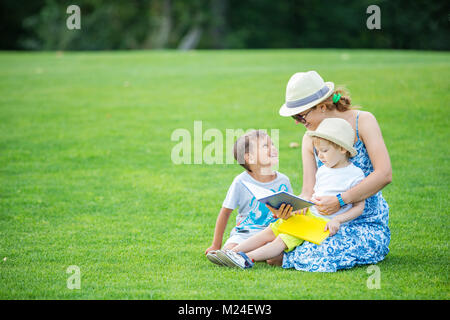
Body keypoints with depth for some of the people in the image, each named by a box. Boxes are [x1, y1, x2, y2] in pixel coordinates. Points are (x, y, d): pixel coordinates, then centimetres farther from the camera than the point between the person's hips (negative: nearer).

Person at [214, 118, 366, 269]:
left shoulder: (355, 175, -8)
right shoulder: (322, 171, 15)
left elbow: (359, 207, -7)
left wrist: (337, 220, -19)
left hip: (324, 224, -8)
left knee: (283, 240, -23)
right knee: (270, 231, -5)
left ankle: (247, 258, -35)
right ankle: (233, 252, -10)